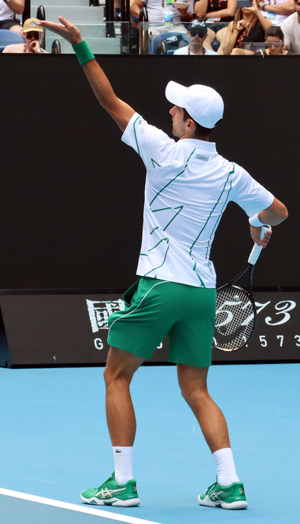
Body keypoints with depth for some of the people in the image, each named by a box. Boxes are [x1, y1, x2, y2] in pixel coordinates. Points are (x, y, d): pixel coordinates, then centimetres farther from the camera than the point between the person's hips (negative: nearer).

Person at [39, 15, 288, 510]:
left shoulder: (165, 151, -10)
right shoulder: (231, 174, 2)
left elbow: (111, 101, -6)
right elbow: (278, 210, 13)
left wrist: (81, 46, -2)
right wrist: (259, 224, 37)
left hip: (159, 286, -5)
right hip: (202, 289, 5)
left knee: (116, 376, 7)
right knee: (196, 390, 11)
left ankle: (123, 482, 1)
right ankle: (230, 484, 1)